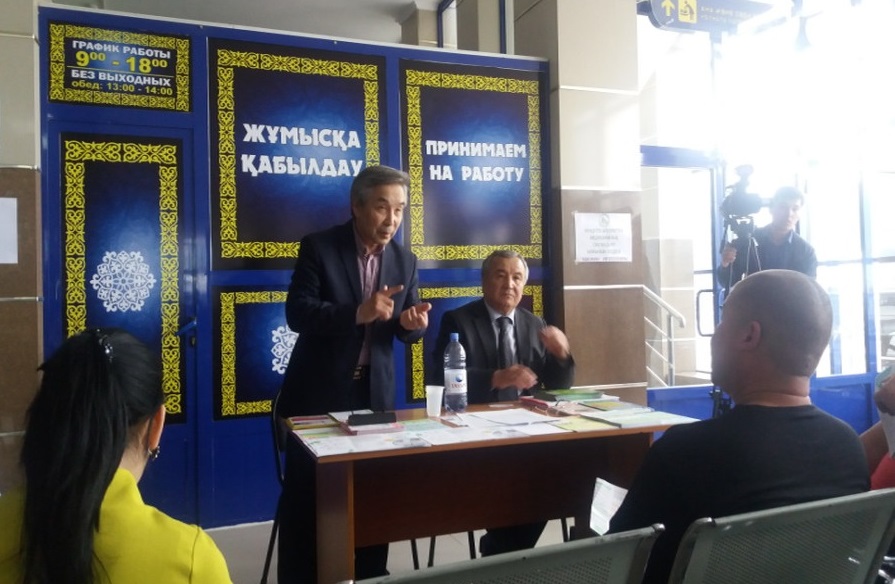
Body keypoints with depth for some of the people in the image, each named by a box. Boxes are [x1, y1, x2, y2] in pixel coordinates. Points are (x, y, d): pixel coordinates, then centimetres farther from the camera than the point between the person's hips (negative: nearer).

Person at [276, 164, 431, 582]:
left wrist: (413, 322, -18)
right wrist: (358, 313, -32)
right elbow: (297, 312, -19)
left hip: (374, 394, 4)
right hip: (318, 392, -3)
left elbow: (406, 331, 6)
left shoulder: (404, 261, 3)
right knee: (306, 497, 6)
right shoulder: (318, 247, -9)